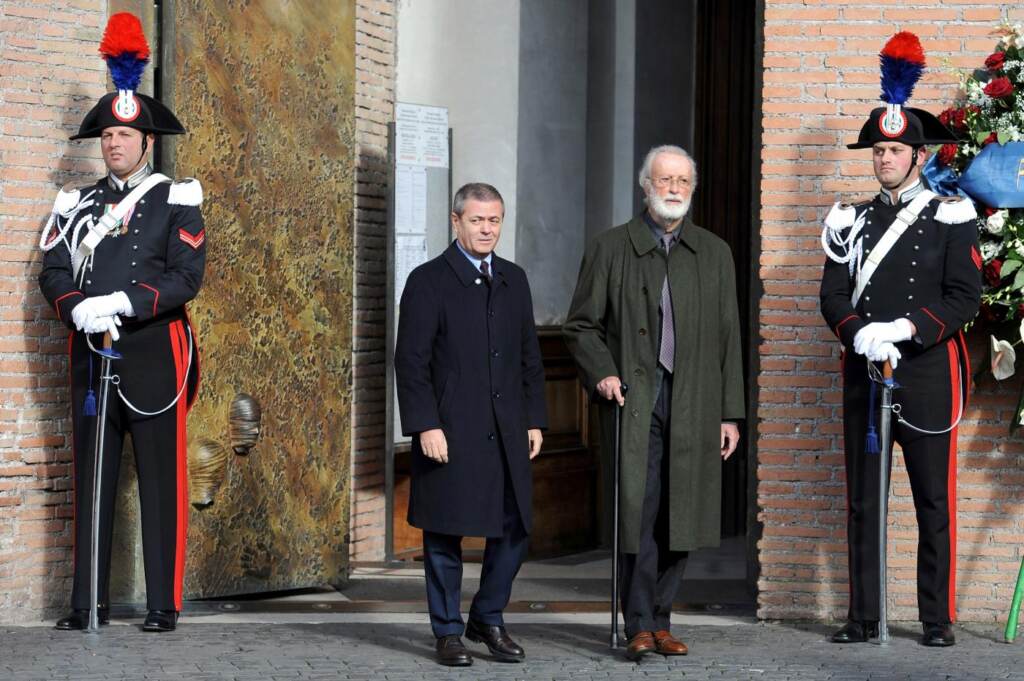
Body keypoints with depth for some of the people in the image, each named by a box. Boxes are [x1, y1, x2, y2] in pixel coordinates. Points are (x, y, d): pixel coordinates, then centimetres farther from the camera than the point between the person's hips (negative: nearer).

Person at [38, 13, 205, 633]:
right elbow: (54, 272, 5)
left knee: (161, 479, -1)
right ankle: (89, 601, 10)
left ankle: (165, 603, 3)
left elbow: (187, 277, -9)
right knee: (91, 479, 5)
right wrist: (79, 308, -16)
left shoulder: (175, 203, 1)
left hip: (155, 355, -4)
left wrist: (125, 303, -21)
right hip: (91, 355, 4)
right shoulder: (79, 205, 13)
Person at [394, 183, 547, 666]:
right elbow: (410, 361, -7)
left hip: (507, 432, 5)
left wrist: (534, 419, 10)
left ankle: (488, 619, 21)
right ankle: (448, 632, 13)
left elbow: (530, 356, 17)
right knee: (445, 535, 2)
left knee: (513, 530, 4)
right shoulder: (428, 281, -3)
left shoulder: (514, 281, 14)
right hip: (449, 433, -5)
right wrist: (425, 425, -14)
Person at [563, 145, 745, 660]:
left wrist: (730, 414, 8)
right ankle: (640, 626, -3)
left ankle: (659, 620, 12)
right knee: (638, 512, -8)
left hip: (694, 406, 2)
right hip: (634, 401, -2)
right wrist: (602, 373, -8)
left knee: (680, 516, 2)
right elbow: (581, 325, 10)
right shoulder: (611, 249, 8)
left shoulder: (714, 254, 14)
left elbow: (728, 339, 13)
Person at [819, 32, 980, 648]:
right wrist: (861, 333, -14)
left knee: (935, 501, -1)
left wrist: (905, 328, -18)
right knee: (863, 501, 5)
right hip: (864, 376, 4)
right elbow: (833, 296, 6)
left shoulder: (950, 218, 1)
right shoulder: (852, 221, 12)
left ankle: (939, 618, 6)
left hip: (929, 375, -4)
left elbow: (965, 297, -7)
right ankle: (864, 616, 11)